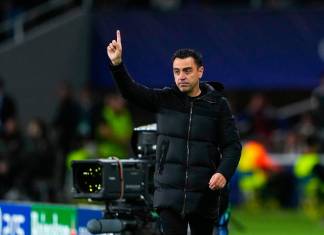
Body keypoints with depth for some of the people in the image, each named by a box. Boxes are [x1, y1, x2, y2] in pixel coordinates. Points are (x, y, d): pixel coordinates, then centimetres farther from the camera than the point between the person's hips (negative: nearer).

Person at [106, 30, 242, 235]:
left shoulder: (218, 105, 1)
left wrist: (224, 172, -18)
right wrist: (116, 64, -20)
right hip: (169, 193, 0)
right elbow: (131, 91, -3)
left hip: (204, 195, 0)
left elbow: (232, 145, -1)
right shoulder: (165, 99, 5)